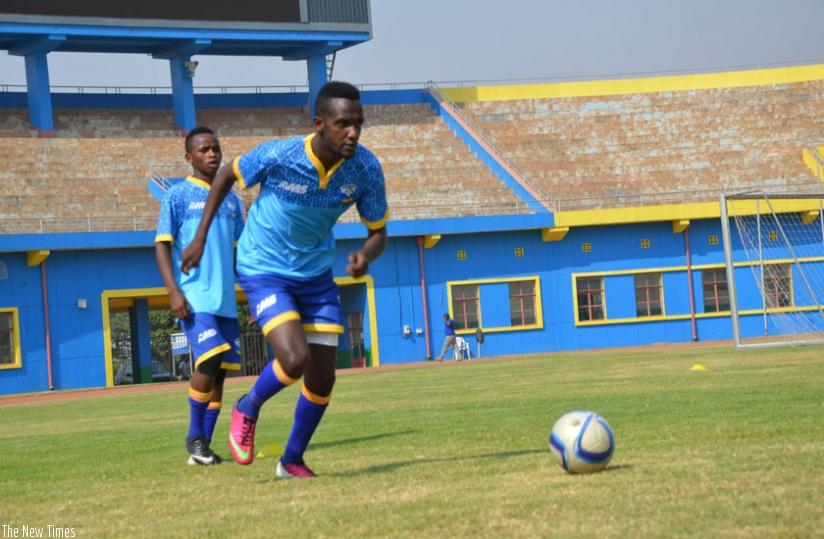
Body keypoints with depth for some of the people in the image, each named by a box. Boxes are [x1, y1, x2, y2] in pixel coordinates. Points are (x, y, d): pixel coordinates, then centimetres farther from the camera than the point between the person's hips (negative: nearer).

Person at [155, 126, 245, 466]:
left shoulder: (231, 199, 16)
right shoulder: (178, 196, 1)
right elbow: (162, 246, -3)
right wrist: (174, 291, -14)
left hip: (226, 299, 6)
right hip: (194, 297, -6)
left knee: (220, 372, 3)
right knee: (209, 361, -19)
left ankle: (204, 444, 10)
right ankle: (195, 438, -4)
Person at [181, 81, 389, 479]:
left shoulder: (365, 169, -16)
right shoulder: (278, 156, -25)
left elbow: (377, 232, -3)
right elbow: (228, 174, -5)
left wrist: (365, 257, -27)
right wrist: (200, 237, -2)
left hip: (316, 275, 4)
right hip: (264, 271, -4)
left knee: (322, 378, 1)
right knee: (295, 360, -23)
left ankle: (292, 460, 24)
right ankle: (247, 409, 10)